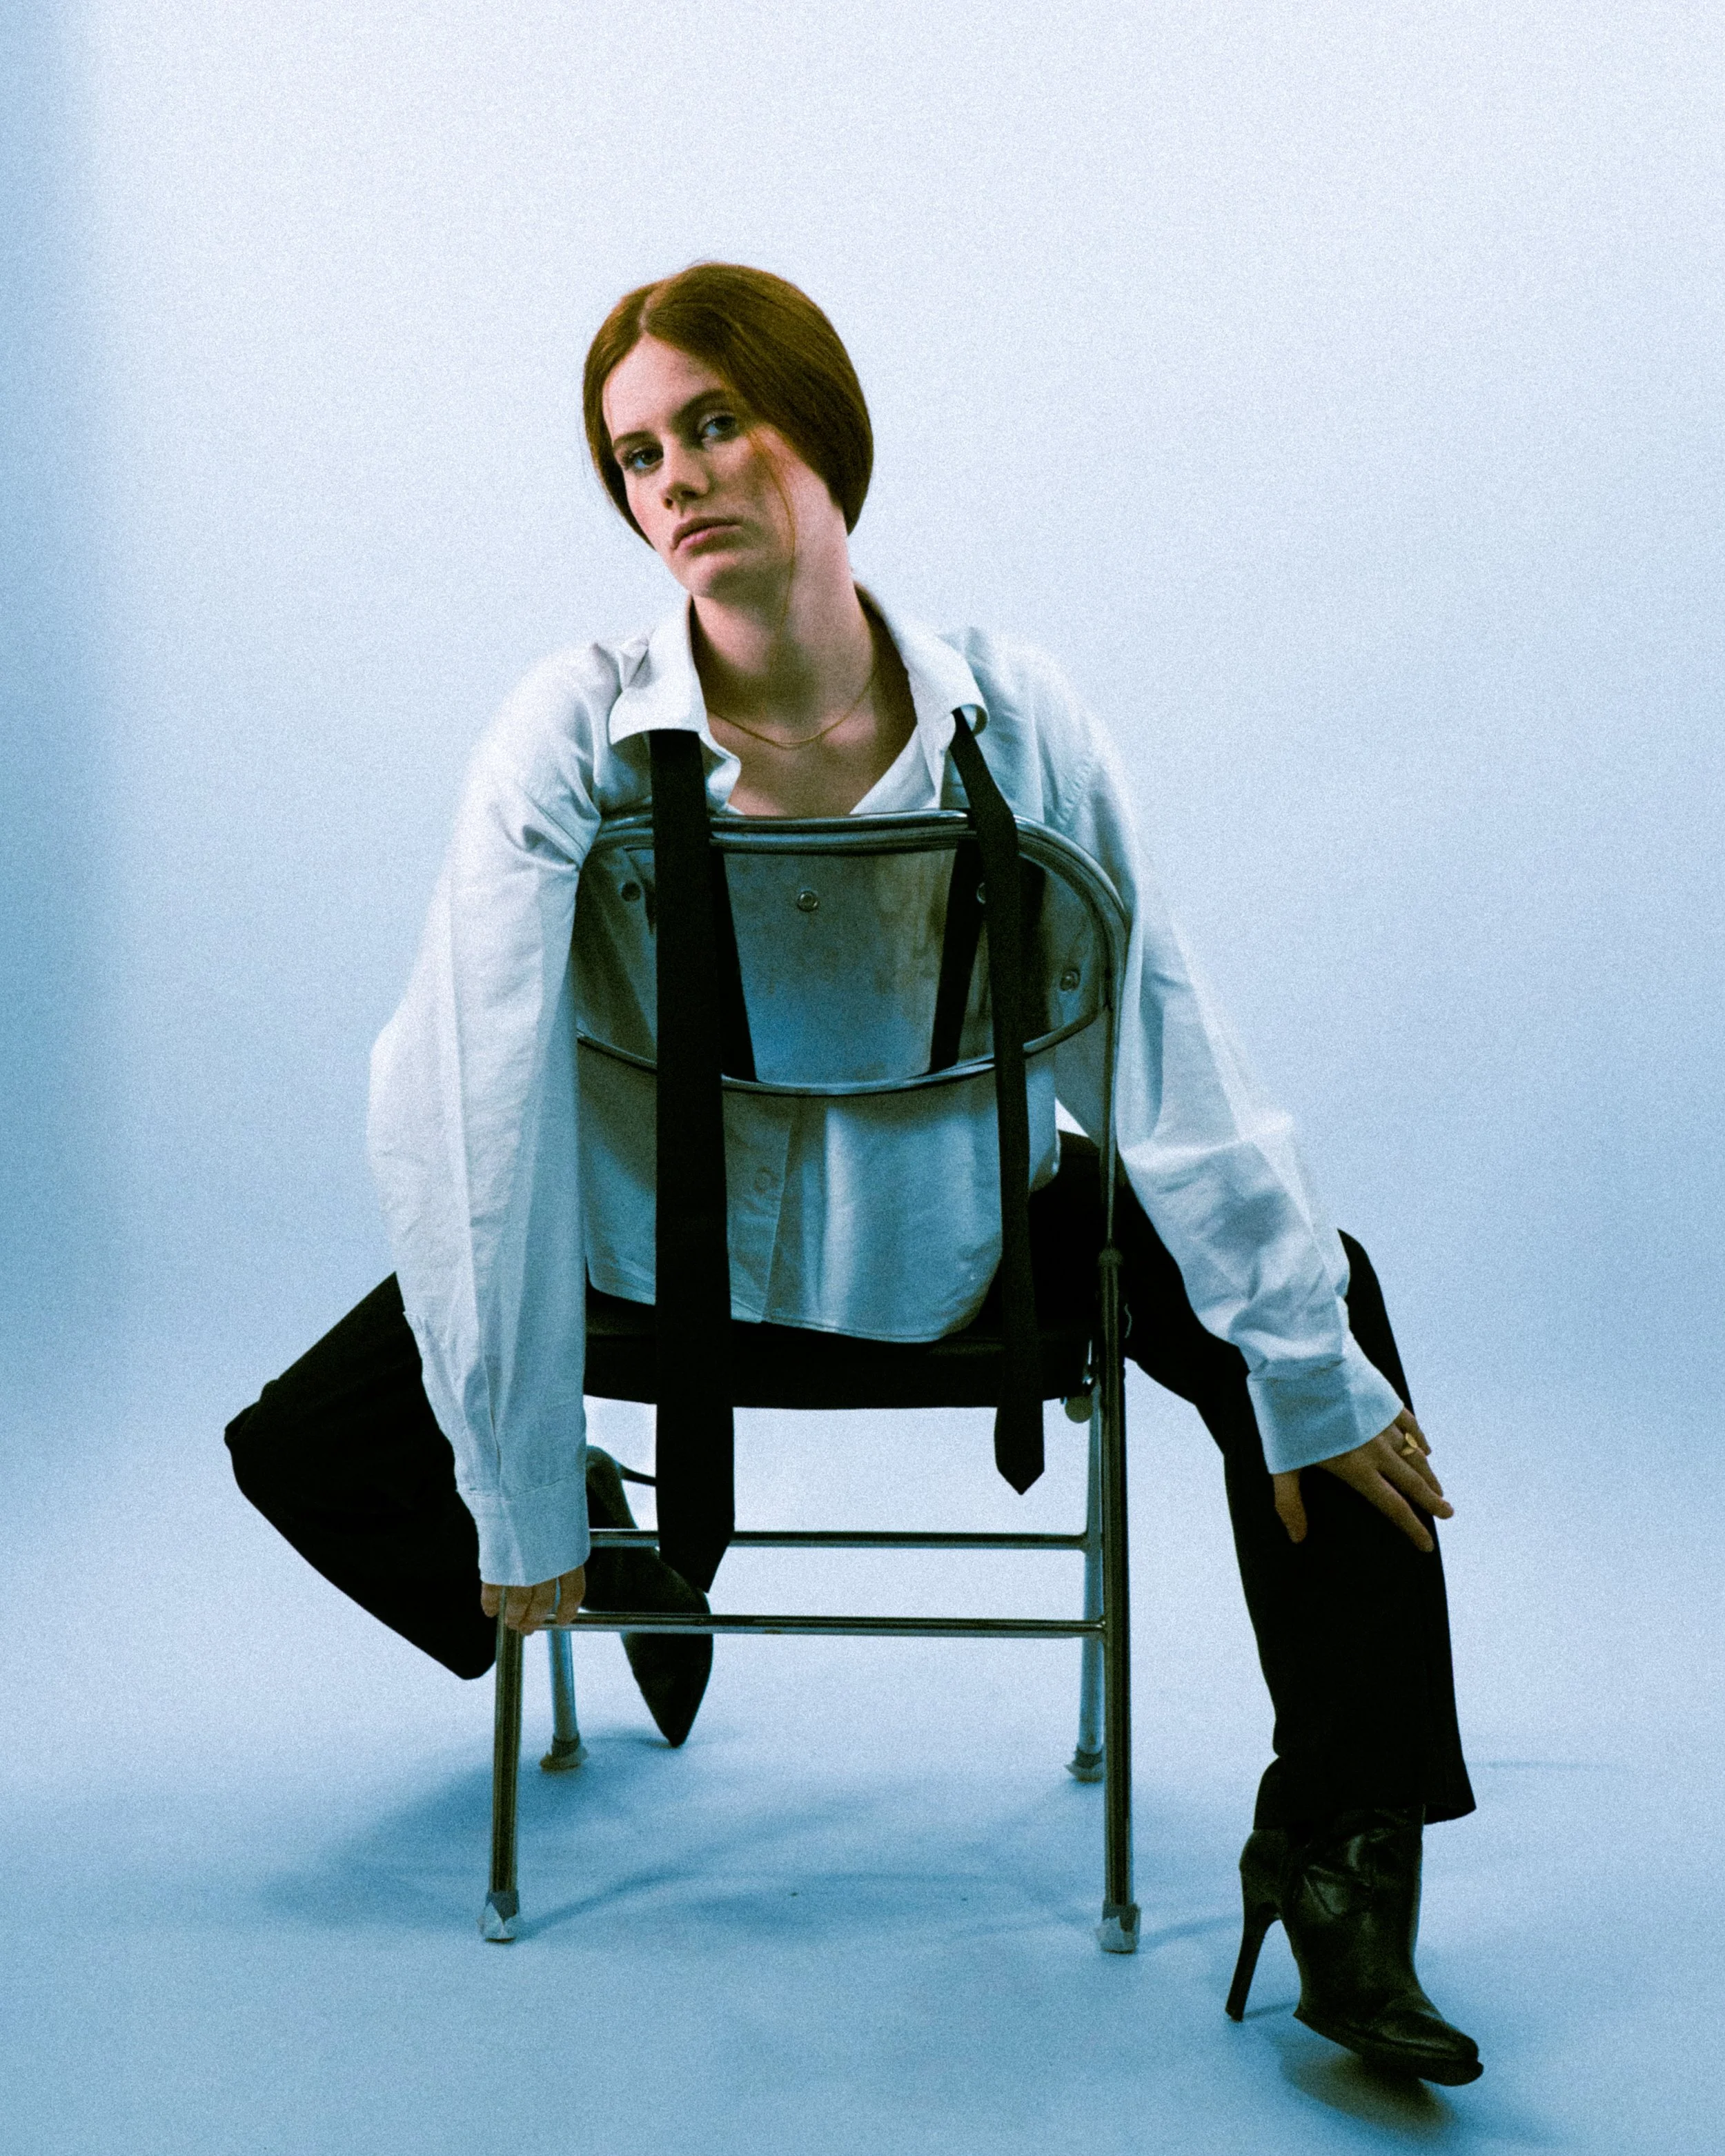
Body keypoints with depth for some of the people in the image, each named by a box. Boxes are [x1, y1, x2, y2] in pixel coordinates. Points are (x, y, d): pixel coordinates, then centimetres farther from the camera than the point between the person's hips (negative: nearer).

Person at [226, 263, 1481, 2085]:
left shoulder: (1012, 720, -16)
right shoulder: (574, 739, -22)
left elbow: (1164, 1047, -12)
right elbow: (473, 1119, -24)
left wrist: (1310, 1370, -8)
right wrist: (527, 1509, -25)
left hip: (968, 1221, 1)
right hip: (660, 1230, -1)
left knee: (1327, 1305, -9)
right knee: (304, 1457, -8)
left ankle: (1332, 1856, 3)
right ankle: (626, 1572, 24)